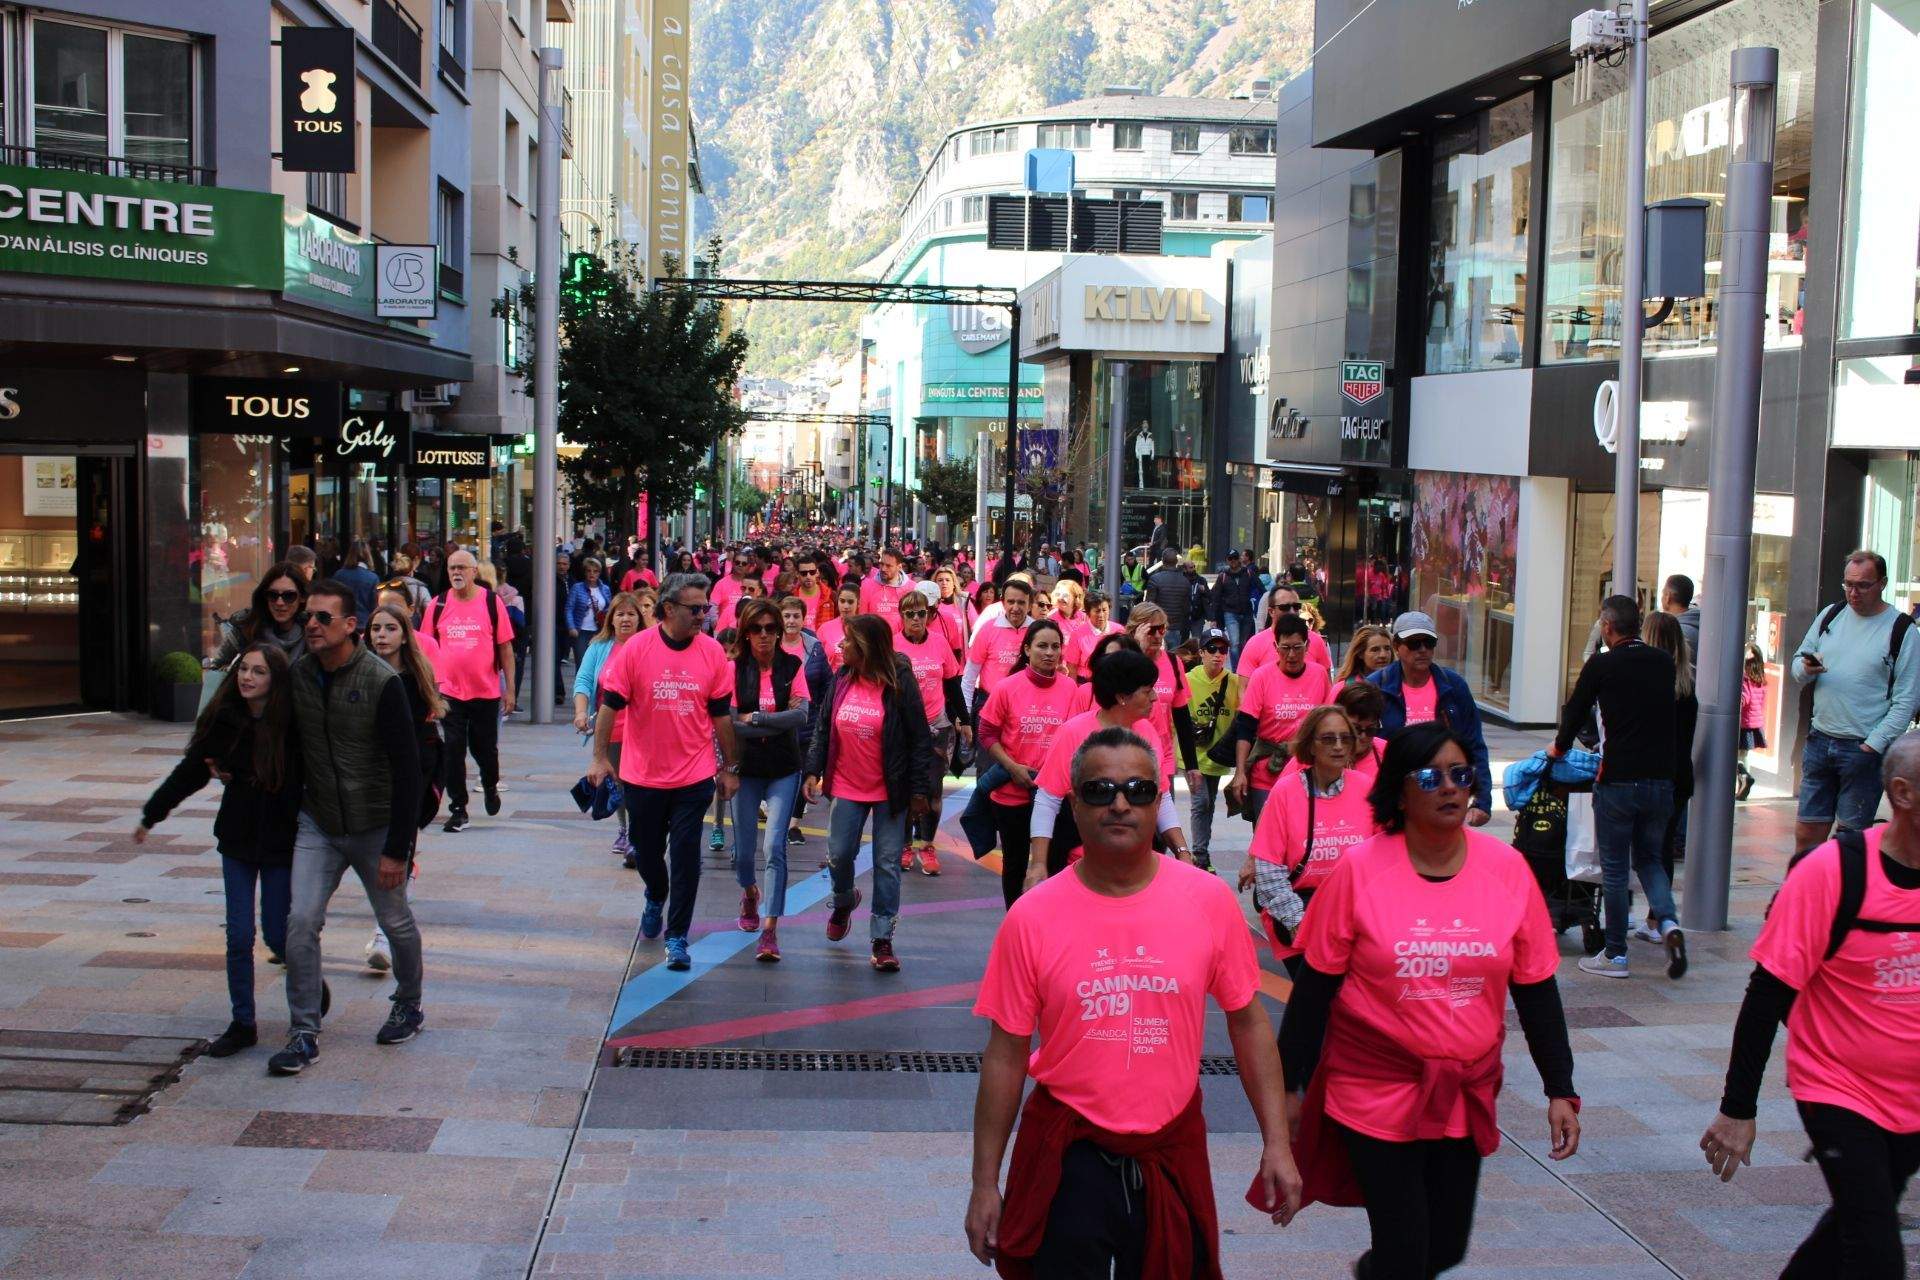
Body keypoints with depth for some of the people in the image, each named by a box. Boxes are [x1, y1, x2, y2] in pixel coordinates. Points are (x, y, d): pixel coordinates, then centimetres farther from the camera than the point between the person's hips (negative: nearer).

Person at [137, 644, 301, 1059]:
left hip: (280, 842, -3)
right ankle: (243, 1023, 15)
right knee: (238, 937, 3)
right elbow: (191, 770, 8)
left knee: (277, 936, 2)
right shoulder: (224, 720, -4)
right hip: (237, 840, 3)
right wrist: (151, 815, 16)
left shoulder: (294, 723, -15)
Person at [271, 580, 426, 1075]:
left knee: (396, 922, 12)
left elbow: (407, 768, -17)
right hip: (317, 824, 4)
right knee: (300, 922, -7)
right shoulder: (297, 676, -3)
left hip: (375, 826, -3)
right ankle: (305, 1031, 4)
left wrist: (397, 848, -18)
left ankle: (409, 1007, 35)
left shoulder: (381, 682, -18)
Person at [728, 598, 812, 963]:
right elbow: (730, 724, -14)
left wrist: (756, 719, -18)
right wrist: (780, 722, -16)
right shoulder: (734, 669, -6)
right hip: (745, 768, 1)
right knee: (744, 850, 11)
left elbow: (802, 713, -15)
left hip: (783, 770, 0)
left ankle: (770, 931, -9)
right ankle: (750, 893, 45)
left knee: (775, 847, -11)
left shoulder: (793, 667, -2)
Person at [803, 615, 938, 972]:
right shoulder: (841, 680, 2)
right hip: (847, 787, 4)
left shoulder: (900, 684, -12)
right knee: (838, 855, 7)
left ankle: (882, 939, 8)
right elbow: (823, 728, 10)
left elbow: (919, 739, -9)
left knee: (887, 864, 1)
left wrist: (920, 789, -10)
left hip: (890, 792, -4)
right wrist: (813, 771, 1)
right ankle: (844, 900, 40)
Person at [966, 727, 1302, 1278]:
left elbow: (1247, 1022, 2)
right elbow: (1006, 1053, -4)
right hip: (1069, 1155, -2)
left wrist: (1277, 1143, -1)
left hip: (1174, 1150, 2)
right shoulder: (1031, 918, -10)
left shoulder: (1209, 900, -7)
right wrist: (985, 1184, -2)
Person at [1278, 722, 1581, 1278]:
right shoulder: (1359, 870, -12)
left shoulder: (1507, 869, -4)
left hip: (1467, 1092, 4)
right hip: (1375, 1090, -3)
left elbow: (1536, 989, 3)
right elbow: (1314, 988, -6)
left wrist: (1560, 1090, 2)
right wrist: (1289, 1086, -4)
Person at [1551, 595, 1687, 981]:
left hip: (1618, 780, -4)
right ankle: (1669, 923, -4)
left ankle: (1615, 955, 10)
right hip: (1661, 778, 4)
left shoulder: (1601, 665, -7)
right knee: (1650, 858, 19)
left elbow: (1575, 710, 3)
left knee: (1614, 868, 5)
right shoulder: (1664, 662, 6)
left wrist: (1560, 746, 23)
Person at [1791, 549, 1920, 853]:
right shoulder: (1830, 615, 10)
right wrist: (1805, 669, -7)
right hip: (1819, 740, 4)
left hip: (1865, 748, -4)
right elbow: (1797, 661, 17)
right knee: (1806, 834, 6)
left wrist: (1874, 744, -15)